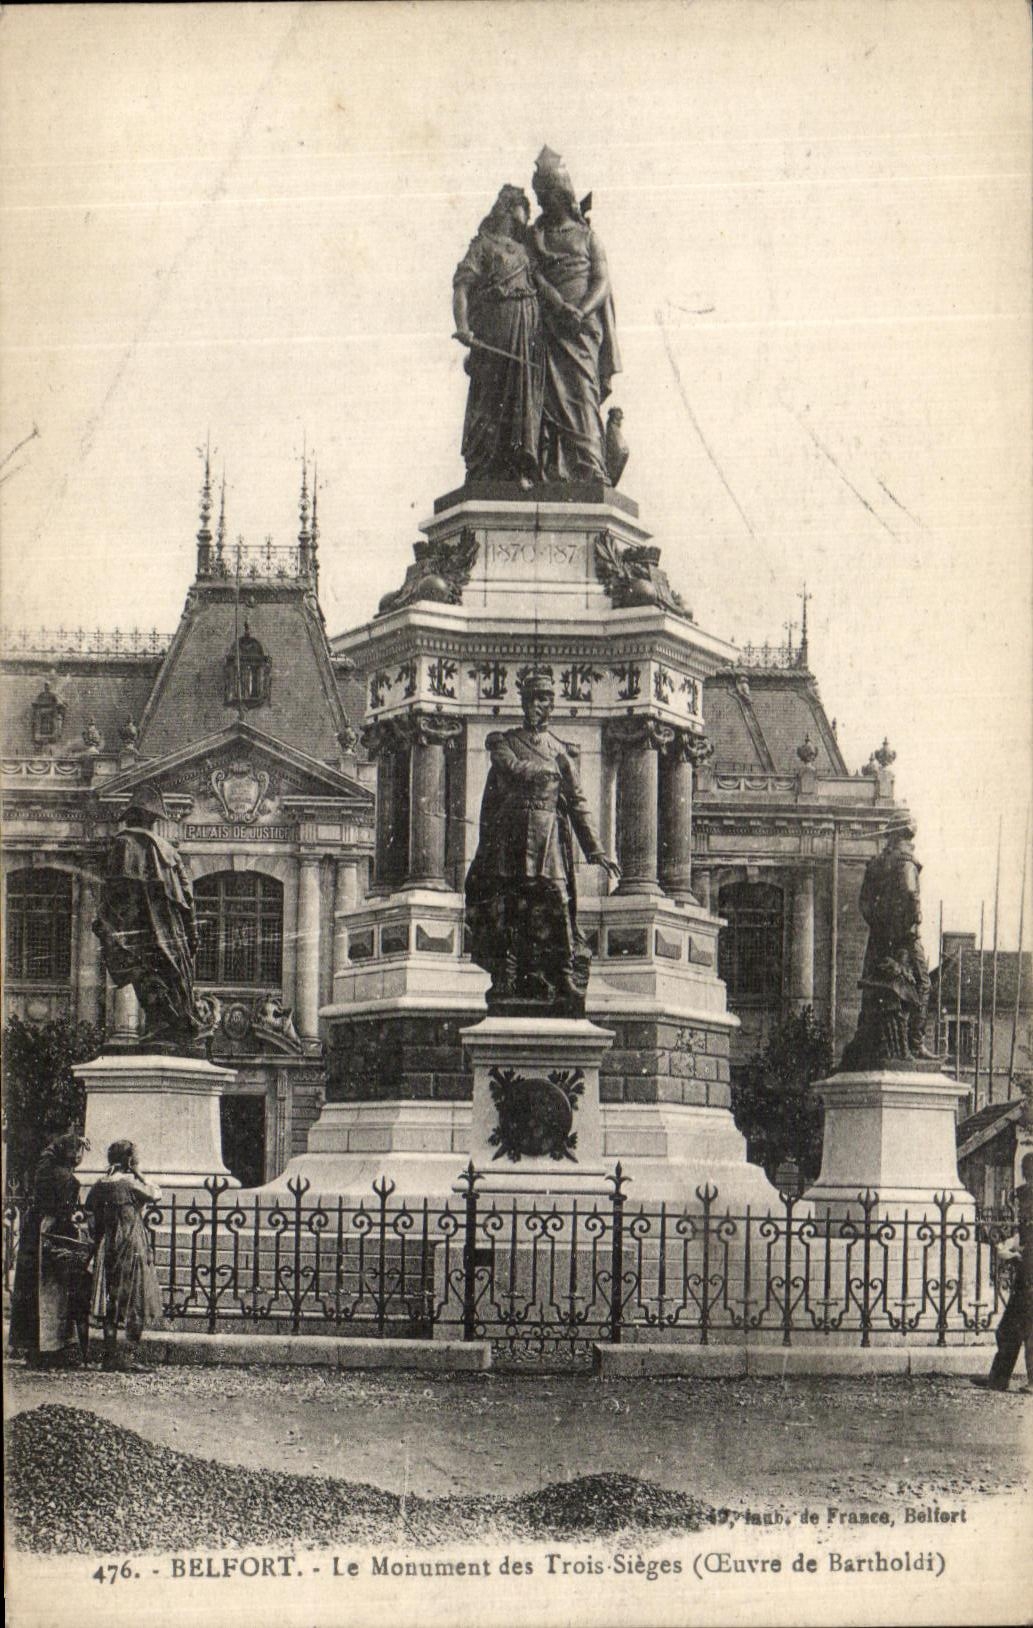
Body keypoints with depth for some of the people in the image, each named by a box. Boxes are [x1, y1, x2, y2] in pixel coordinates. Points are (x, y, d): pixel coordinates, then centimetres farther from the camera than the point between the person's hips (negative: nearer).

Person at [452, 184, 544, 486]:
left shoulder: (525, 248, 25)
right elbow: (462, 284, -6)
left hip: (530, 331, 6)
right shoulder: (484, 244, 5)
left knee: (525, 397, -1)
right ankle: (481, 471, -5)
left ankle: (519, 470, -3)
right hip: (495, 331, -6)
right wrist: (462, 325, -21)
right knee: (490, 397, -7)